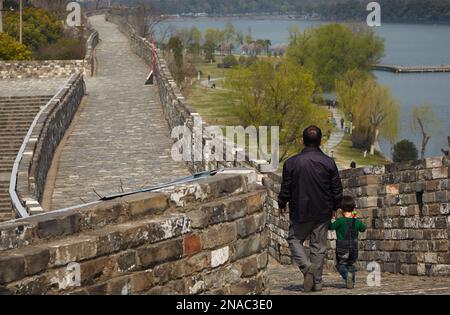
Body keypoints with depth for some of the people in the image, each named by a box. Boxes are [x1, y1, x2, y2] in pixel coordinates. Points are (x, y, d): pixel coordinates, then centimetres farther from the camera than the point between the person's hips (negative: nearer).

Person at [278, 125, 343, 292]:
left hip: (300, 211, -2)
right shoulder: (329, 162, -5)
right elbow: (337, 188, 1)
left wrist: (282, 205, 16)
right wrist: (335, 207, 16)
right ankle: (317, 282, 11)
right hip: (323, 212, 2)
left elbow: (286, 188, -1)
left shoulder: (291, 162, -8)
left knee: (295, 239, 14)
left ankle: (306, 266, -11)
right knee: (319, 245, 9)